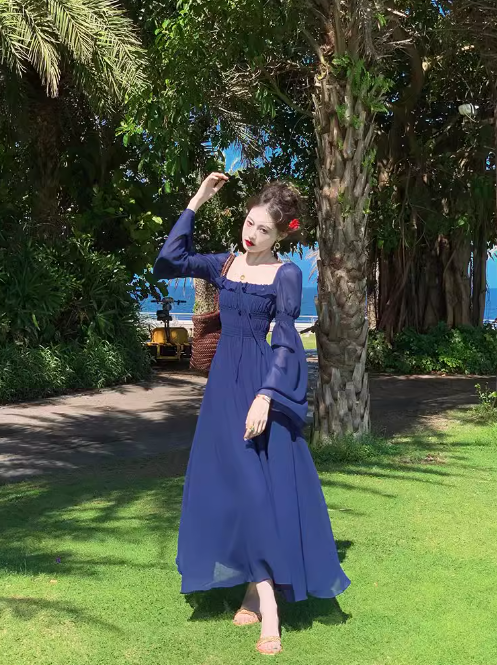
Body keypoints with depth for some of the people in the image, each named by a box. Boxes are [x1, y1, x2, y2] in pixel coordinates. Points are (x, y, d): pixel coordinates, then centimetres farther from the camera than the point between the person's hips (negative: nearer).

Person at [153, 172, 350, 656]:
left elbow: (285, 341, -9)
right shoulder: (223, 265, 9)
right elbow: (167, 262, 0)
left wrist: (265, 396, -20)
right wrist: (195, 203, -1)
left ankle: (265, 604, -1)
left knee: (261, 489, -6)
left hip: (262, 386, -5)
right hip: (223, 385, 5)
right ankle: (258, 597, 16)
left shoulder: (286, 274, -4)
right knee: (234, 489, 6)